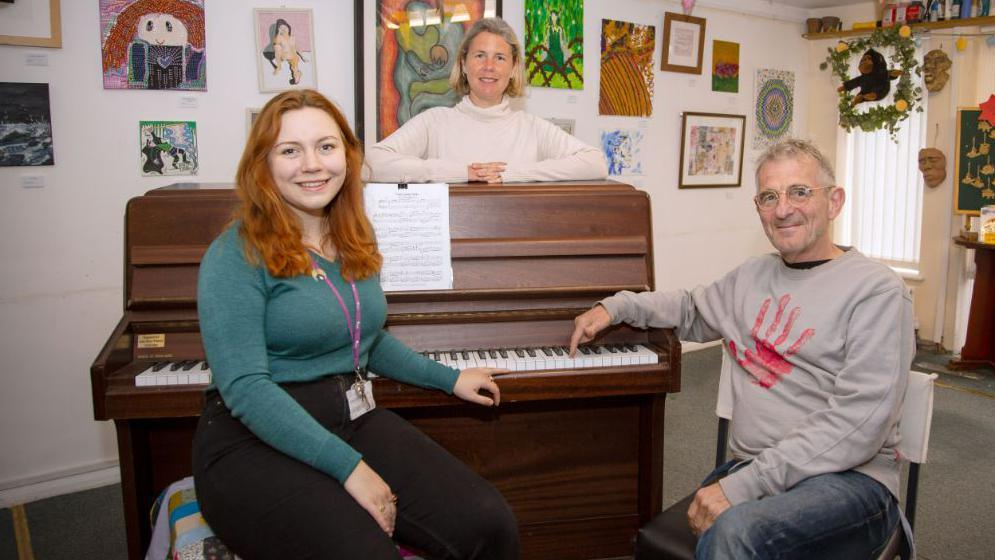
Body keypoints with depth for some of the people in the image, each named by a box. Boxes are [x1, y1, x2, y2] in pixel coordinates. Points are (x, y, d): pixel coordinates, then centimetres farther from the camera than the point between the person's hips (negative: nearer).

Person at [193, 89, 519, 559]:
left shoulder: (355, 243, 11)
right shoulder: (236, 255, -11)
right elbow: (244, 387, -19)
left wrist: (449, 379, 29)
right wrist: (349, 466, -23)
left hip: (355, 419, 6)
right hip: (257, 442, -5)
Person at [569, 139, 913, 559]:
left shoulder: (877, 290, -7)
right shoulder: (752, 276, 14)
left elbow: (859, 422, -17)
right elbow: (692, 310, 34)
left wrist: (743, 485, -22)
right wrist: (615, 306, 18)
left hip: (851, 477, -5)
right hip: (753, 469, 6)